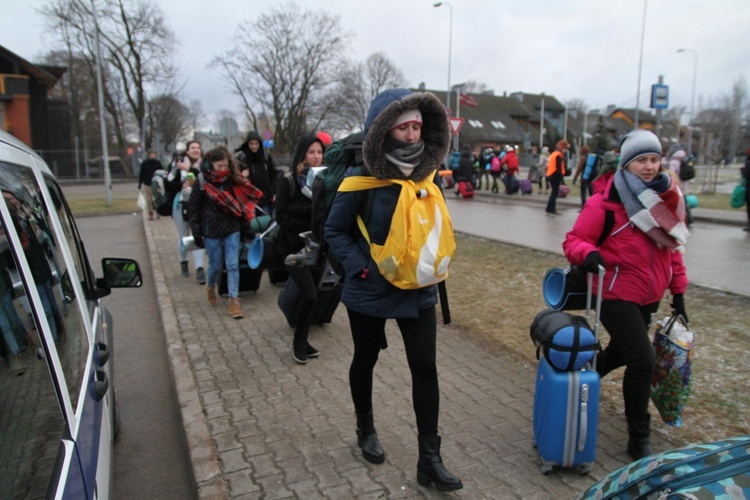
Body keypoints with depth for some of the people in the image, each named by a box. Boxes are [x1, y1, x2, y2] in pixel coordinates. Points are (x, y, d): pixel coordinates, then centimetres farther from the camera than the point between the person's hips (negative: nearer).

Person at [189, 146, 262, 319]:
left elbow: (242, 201, 6)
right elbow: (194, 209, -4)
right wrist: (197, 233, -5)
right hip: (211, 231, -2)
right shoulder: (201, 182, -8)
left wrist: (244, 225, 3)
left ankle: (233, 300, 6)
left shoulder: (233, 180, -1)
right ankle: (210, 287, 41)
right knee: (216, 266, 9)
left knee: (233, 265, -1)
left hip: (232, 229, 2)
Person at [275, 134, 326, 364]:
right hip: (295, 247, -4)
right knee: (309, 295, -12)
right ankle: (298, 340, 10)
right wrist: (311, 228, -18)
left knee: (311, 296, 8)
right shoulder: (288, 182, -8)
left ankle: (304, 340, 25)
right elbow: (282, 217, -12)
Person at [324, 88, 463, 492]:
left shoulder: (426, 175, -1)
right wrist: (361, 267, -20)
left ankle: (429, 458, 17)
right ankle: (366, 430, 42)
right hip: (369, 292, -3)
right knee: (365, 360, 16)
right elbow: (335, 230, -8)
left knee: (425, 368, 2)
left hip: (417, 292, 4)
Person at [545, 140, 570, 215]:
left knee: (554, 193, 14)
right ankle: (550, 210, -5)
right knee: (554, 193, -6)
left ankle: (552, 210, 18)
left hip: (551, 175, 10)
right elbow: (559, 168, -18)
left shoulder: (554, 153, 16)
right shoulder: (559, 155, -14)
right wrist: (560, 180, -17)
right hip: (555, 176, -10)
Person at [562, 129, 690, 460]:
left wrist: (678, 291, 12)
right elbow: (575, 240, -15)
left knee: (622, 352, 20)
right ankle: (639, 439, 7)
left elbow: (672, 247, 12)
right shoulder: (606, 200, -15)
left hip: (649, 296, 7)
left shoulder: (665, 197, 6)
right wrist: (588, 254, -38)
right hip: (616, 294, -7)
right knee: (643, 361, -10)